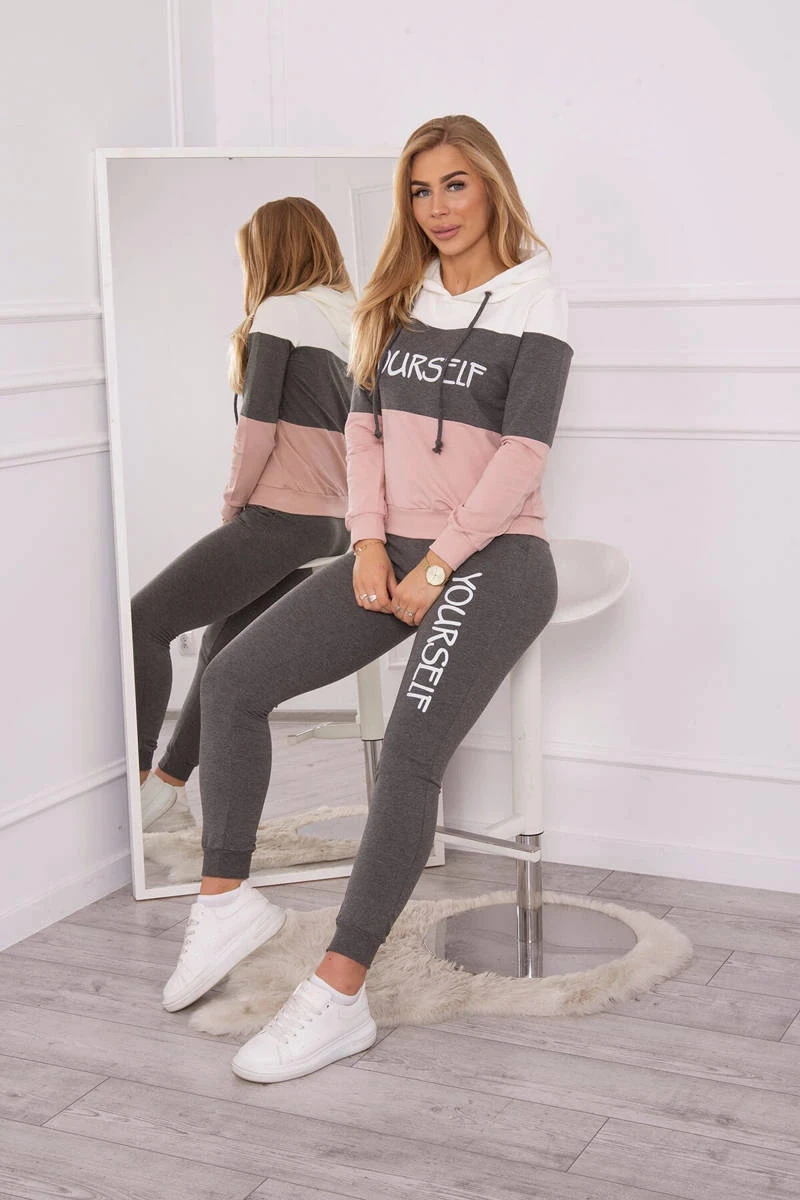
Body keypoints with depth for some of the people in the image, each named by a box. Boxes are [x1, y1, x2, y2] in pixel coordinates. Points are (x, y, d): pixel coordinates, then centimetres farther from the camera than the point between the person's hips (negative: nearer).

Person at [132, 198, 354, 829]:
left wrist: (233, 500, 0)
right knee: (224, 646, 16)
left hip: (278, 517, -9)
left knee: (145, 620, -8)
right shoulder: (348, 321, 17)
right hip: (329, 523, 9)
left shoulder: (280, 311, -5)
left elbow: (259, 421, -13)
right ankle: (171, 780, 21)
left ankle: (135, 775, -9)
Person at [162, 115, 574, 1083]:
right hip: (395, 552, 7)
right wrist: (370, 546, -3)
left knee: (409, 754, -22)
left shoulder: (534, 305, -5)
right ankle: (227, 900, 5)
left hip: (492, 559, -6)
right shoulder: (398, 299, 13)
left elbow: (522, 455, -12)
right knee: (233, 679, -6)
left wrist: (436, 567, -14)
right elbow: (363, 426, 10)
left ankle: (338, 998, -18)